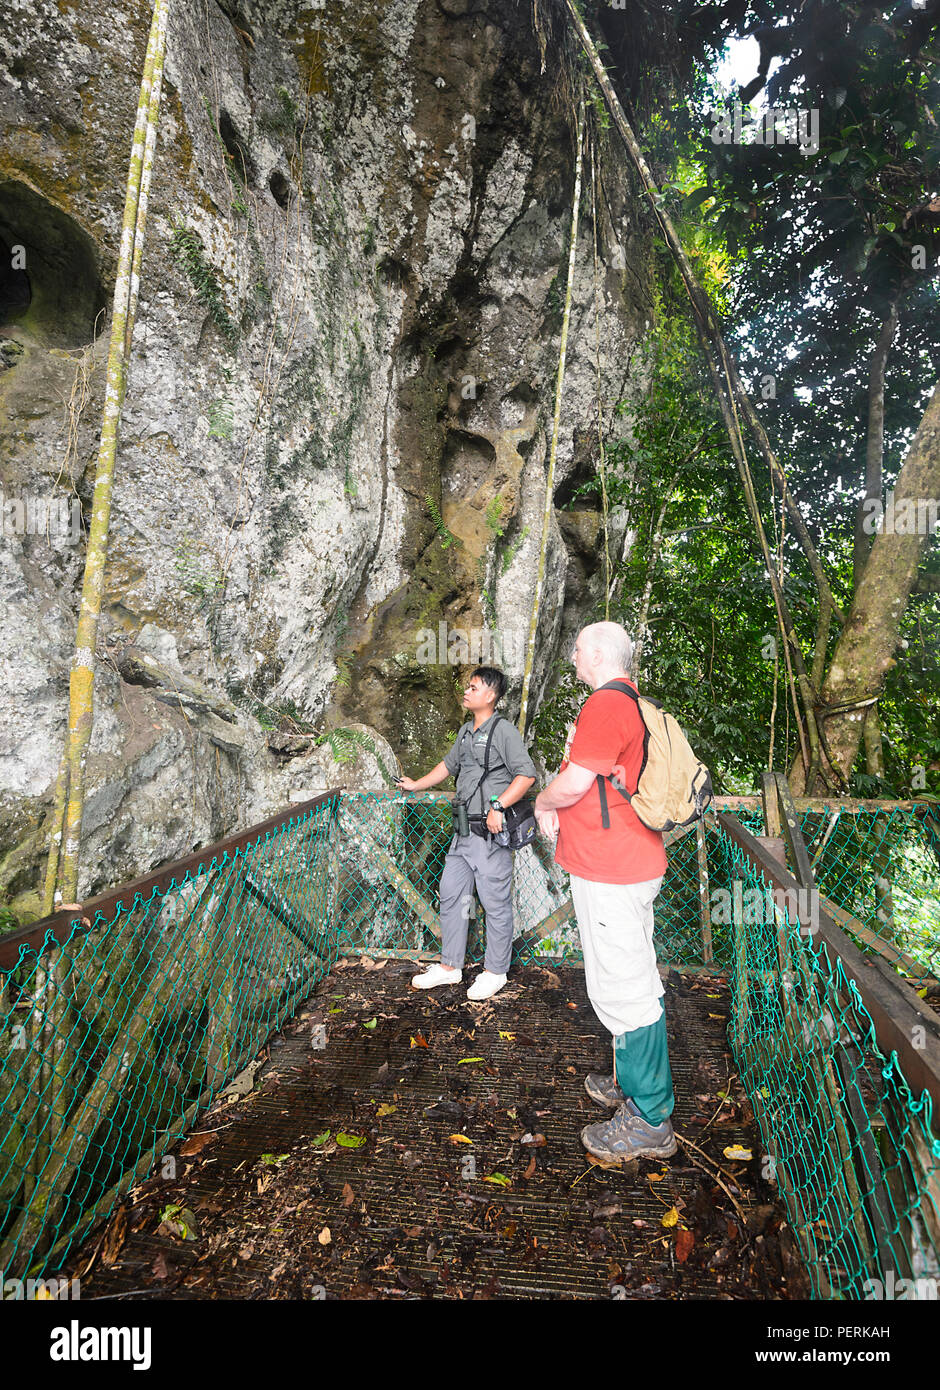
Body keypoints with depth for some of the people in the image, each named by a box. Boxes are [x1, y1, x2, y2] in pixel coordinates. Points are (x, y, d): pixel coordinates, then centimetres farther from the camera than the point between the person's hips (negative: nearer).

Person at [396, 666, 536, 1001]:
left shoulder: (503, 730, -10)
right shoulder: (466, 731, 15)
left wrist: (498, 806, -24)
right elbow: (449, 764, 28)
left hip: (492, 834, -8)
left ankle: (495, 971, 17)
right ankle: (450, 966, 27)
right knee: (451, 895, 13)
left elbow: (526, 774, -18)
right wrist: (416, 785, 29)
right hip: (464, 832, 9)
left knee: (495, 903, 2)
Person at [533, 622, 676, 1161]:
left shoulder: (605, 704, -19)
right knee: (636, 982, 21)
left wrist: (543, 800, -1)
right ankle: (633, 1082, 38)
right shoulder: (634, 705, 15)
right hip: (635, 862, 11)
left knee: (622, 990, 0)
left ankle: (649, 1121, 13)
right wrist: (556, 806, 7)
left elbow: (574, 782, -22)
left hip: (609, 873, -11)